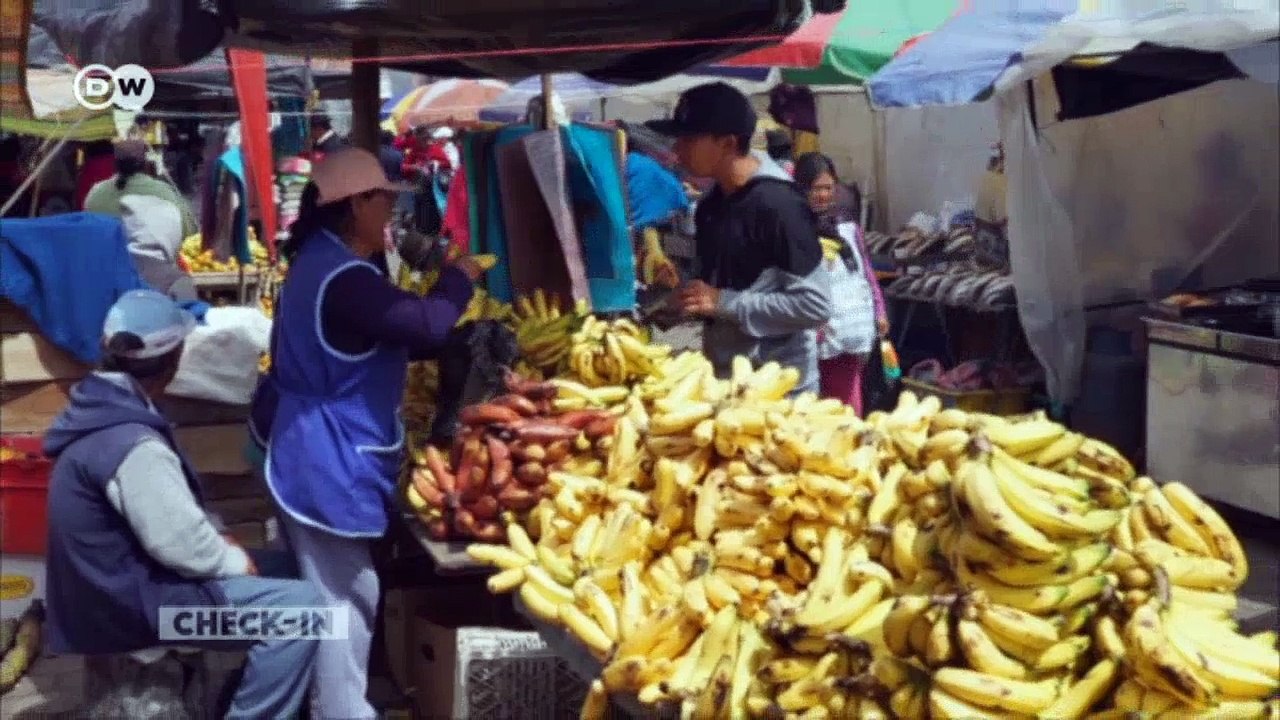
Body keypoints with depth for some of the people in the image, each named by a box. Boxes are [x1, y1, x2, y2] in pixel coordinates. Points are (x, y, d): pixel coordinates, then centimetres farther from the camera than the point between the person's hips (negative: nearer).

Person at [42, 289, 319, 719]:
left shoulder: (102, 409, 5)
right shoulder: (132, 444, -27)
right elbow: (181, 543, -24)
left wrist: (219, 539, 6)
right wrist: (237, 561, -7)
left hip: (122, 574, 10)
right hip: (132, 600, -10)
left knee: (283, 568, 16)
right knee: (300, 607, -18)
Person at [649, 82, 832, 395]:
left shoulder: (777, 204, -19)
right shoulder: (713, 203, 7)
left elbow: (815, 305, -21)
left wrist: (725, 303, -20)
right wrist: (686, 300, 4)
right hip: (723, 377, 8)